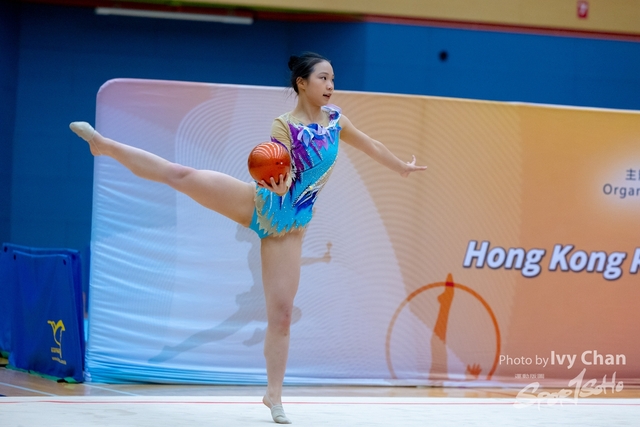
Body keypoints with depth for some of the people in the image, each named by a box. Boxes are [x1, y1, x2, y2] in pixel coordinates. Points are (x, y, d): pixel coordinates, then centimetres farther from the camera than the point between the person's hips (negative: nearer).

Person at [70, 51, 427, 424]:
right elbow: (281, 179, -17)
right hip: (258, 205, -3)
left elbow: (370, 144, 22)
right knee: (181, 175, -17)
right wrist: (276, 184, -40)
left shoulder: (335, 119, 4)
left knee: (282, 313, -1)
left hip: (288, 225, 3)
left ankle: (274, 396, 6)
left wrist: (401, 167, 34)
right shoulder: (284, 126, -9)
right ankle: (105, 145, -5)